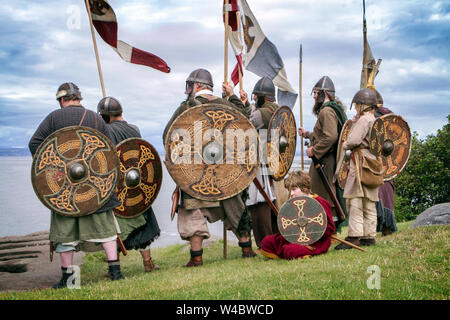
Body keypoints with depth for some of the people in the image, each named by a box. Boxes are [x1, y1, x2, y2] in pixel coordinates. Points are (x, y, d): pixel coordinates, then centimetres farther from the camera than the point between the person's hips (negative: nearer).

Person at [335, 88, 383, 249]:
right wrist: (354, 121, 14)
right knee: (369, 203, 10)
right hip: (372, 163, 10)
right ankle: (369, 236, 13)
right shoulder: (374, 120, 19)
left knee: (355, 200, -11)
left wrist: (344, 145, 0)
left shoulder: (364, 119, -11)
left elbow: (354, 140, -21)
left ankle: (354, 236, -13)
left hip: (361, 163, -10)